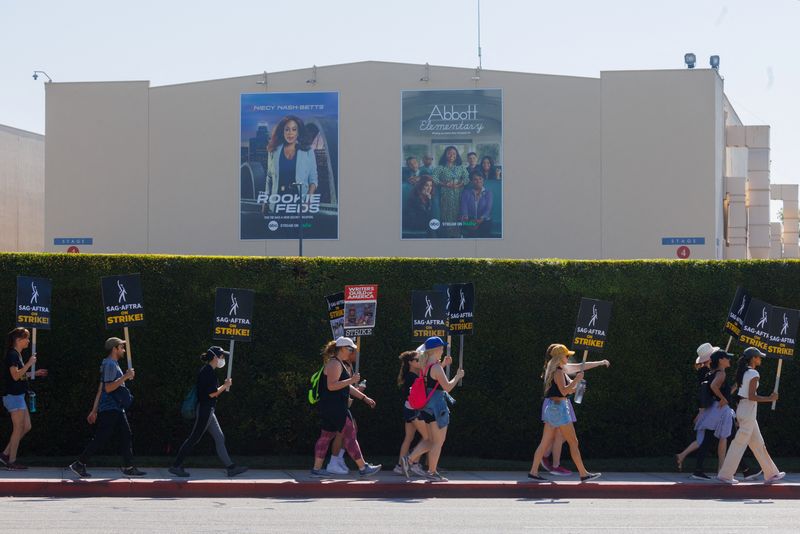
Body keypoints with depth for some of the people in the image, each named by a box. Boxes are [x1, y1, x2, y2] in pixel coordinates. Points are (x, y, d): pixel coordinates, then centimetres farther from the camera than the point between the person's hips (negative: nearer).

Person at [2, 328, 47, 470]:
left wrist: (35, 373, 18)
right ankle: (12, 462, -1)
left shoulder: (17, 355, 16)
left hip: (18, 395, 10)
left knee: (27, 427, 11)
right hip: (13, 396, -10)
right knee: (18, 429, -6)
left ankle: (6, 454, 13)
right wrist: (29, 363, -20)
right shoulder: (12, 354, -14)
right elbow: (15, 375, -24)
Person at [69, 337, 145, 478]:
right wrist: (125, 377, -19)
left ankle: (129, 468, 7)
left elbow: (101, 388, 20)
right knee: (100, 439, -8)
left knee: (126, 436, 6)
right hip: (110, 409, -10)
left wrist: (95, 410, 20)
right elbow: (108, 387, -22)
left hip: (117, 409, 10)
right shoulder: (110, 364, -12)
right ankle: (79, 464, -2)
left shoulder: (113, 364, 19)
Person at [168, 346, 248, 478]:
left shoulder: (207, 371, 15)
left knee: (219, 438, 9)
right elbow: (212, 393, -20)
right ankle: (176, 466, 2)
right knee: (193, 439, -4)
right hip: (204, 411, -11)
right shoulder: (208, 371, -16)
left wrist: (224, 387, 9)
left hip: (207, 410, 11)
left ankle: (230, 468, 11)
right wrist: (225, 386, -7)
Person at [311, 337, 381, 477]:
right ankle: (363, 468, -5)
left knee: (326, 436, 11)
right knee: (350, 435, -7)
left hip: (335, 408, 11)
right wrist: (351, 380, -23)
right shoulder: (334, 364, -14)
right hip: (334, 407, -11)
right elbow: (331, 386, -24)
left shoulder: (344, 365, 20)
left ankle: (316, 469, 12)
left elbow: (347, 387, 26)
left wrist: (365, 398, 22)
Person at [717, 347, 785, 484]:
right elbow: (751, 396, -20)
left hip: (742, 409, 9)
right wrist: (770, 398, -13)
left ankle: (770, 474, 18)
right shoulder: (754, 374, -14)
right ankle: (725, 474, -2)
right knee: (740, 443, -4)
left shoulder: (743, 372, 12)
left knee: (758, 443, 13)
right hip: (748, 411, -9)